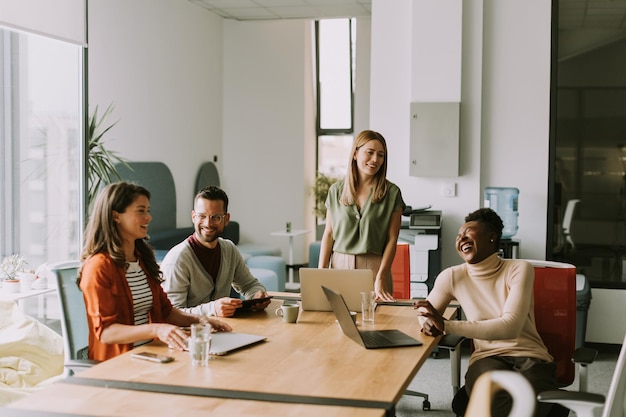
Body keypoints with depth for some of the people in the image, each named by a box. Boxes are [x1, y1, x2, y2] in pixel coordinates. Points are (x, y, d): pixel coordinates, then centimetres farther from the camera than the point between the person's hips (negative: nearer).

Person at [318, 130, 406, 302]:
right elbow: (328, 234, 6)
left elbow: (392, 239, -4)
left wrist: (381, 277, -12)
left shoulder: (391, 192, -1)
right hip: (340, 265, 2)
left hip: (374, 267, -2)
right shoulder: (336, 190, 7)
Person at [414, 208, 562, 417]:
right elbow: (425, 313, 18)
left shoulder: (519, 269, -3)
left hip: (530, 357, -1)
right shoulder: (453, 277, 4)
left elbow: (510, 327, -17)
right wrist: (429, 322, -9)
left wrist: (446, 325, -23)